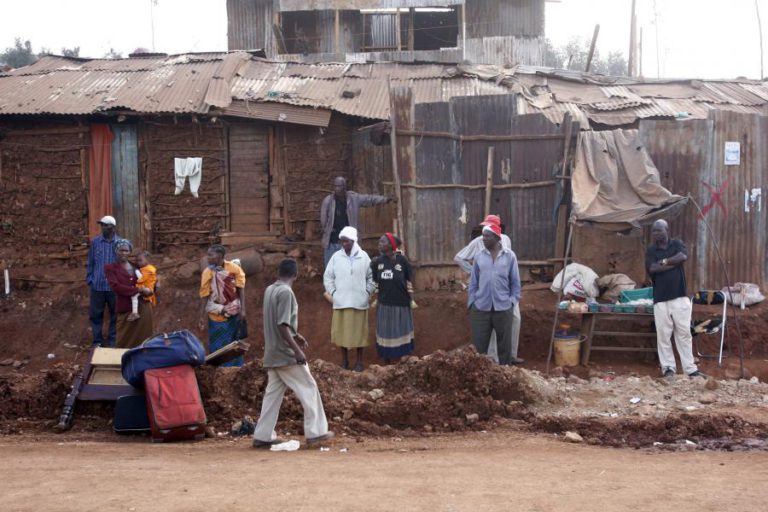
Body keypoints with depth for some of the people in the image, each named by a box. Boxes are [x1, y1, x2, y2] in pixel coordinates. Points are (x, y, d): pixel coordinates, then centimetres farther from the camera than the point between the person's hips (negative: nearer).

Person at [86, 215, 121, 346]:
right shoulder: (95, 242, 1)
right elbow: (90, 263, 6)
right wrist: (89, 280, 2)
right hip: (98, 285, 1)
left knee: (115, 314, 8)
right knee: (95, 314, 6)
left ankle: (112, 341, 21)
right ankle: (98, 341, 17)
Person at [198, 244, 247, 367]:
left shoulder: (234, 269, -10)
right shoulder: (207, 273, -10)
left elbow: (241, 289, -5)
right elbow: (204, 296, -8)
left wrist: (242, 309, -11)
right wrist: (202, 317, -9)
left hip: (234, 314, 1)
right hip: (217, 317, -1)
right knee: (218, 347, 4)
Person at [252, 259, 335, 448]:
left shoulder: (270, 290, 10)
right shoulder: (286, 292, -17)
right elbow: (282, 325, -23)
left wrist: (295, 335, 29)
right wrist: (297, 350, -22)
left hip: (272, 354, 8)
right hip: (286, 354, -8)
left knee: (273, 393, 10)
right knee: (309, 388, 1)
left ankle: (263, 436, 9)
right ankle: (315, 432, 3)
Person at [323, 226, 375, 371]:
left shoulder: (363, 256, -1)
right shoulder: (336, 257, 0)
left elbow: (371, 277, 6)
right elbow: (328, 276, 5)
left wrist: (367, 293, -1)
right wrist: (333, 292, -3)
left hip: (359, 302, -1)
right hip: (340, 301, 1)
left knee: (359, 331, 4)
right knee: (342, 330, 5)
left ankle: (359, 361, 14)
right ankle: (344, 360, 17)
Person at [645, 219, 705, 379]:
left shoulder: (677, 244, 7)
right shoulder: (651, 250, 7)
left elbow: (683, 256, -16)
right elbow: (652, 269, -11)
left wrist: (664, 261, -9)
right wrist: (674, 263, -9)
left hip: (680, 298, -1)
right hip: (660, 300, 1)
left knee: (684, 333, 2)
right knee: (663, 335, 0)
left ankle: (690, 368, 5)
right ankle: (668, 367, 9)